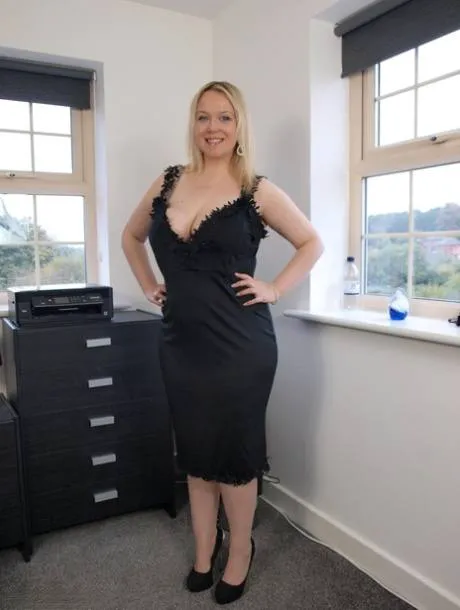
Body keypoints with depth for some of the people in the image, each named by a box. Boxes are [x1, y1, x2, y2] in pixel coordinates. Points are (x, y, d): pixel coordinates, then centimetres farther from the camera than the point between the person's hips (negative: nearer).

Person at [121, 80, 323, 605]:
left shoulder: (257, 191, -3)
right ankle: (203, 550, 37)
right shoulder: (168, 182, 7)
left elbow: (312, 243, 5)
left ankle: (240, 552, 33)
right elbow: (131, 236, 22)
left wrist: (274, 290, -5)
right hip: (180, 343, 4)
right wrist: (149, 286, 11)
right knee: (195, 452, 16)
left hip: (240, 344, -4)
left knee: (234, 453, 8)